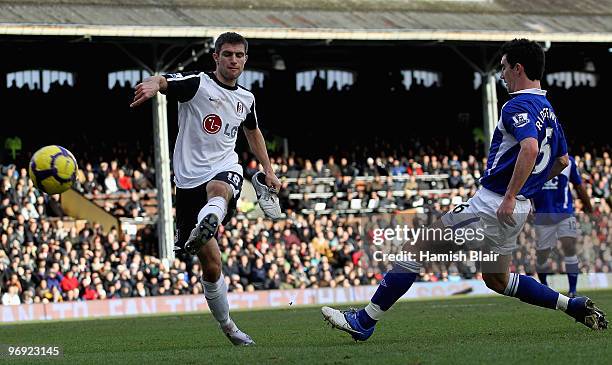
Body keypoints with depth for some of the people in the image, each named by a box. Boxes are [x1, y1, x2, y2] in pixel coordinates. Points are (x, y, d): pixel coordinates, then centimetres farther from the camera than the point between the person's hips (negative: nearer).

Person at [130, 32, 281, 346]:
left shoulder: (246, 98, 14)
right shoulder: (197, 83, -4)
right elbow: (163, 81, -25)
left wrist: (268, 170, 31)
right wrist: (152, 85, -49)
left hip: (226, 170, 2)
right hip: (190, 176, -2)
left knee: (218, 190, -40)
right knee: (211, 264, -1)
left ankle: (204, 229, -73)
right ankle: (228, 327, 17)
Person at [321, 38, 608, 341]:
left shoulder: (518, 106, -15)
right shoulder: (547, 110, 14)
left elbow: (530, 148, -33)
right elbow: (562, 160, 27)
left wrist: (510, 197, -32)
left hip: (491, 204, -9)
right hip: (518, 208, 9)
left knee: (415, 248, -5)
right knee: (497, 280, 24)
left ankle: (364, 321, -5)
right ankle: (575, 306, 16)